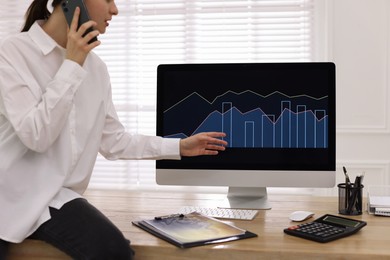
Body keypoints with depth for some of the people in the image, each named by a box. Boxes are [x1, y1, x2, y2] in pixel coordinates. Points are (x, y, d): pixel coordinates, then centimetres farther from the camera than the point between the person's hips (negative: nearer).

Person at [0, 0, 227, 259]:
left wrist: (179, 147, 6)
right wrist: (71, 65, -17)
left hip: (57, 197, 5)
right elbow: (36, 136, -20)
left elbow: (113, 141, 9)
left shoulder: (95, 66, 5)